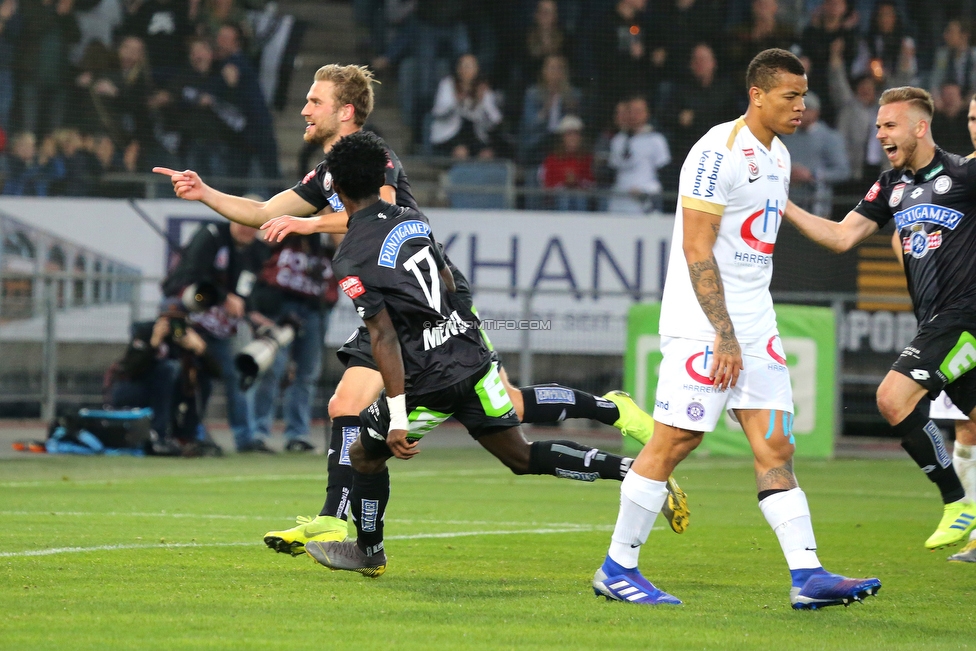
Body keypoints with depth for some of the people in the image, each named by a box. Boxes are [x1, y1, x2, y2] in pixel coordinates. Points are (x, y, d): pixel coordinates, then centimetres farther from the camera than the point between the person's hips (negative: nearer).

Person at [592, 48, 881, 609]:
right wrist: (725, 336, -19)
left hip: (755, 327, 8)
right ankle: (617, 568, 3)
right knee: (676, 439, -6)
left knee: (776, 446, 1)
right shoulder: (719, 152, -13)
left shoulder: (778, 157, 15)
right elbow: (697, 252, -16)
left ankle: (807, 576, -4)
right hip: (703, 324, -8)